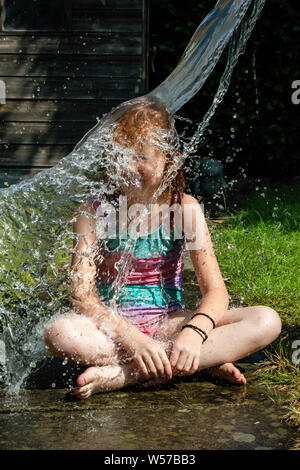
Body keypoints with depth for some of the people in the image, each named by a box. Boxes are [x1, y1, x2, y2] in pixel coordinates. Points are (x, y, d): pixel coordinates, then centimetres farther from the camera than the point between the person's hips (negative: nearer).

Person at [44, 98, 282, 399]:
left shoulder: (184, 208, -4)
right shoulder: (94, 211, -5)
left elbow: (215, 291, -9)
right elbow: (82, 294, -15)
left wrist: (194, 331, -32)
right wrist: (133, 339, -31)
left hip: (168, 323, 2)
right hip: (112, 325, -1)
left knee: (266, 321, -21)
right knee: (59, 333, -36)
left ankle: (123, 374, -28)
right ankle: (205, 363, -26)